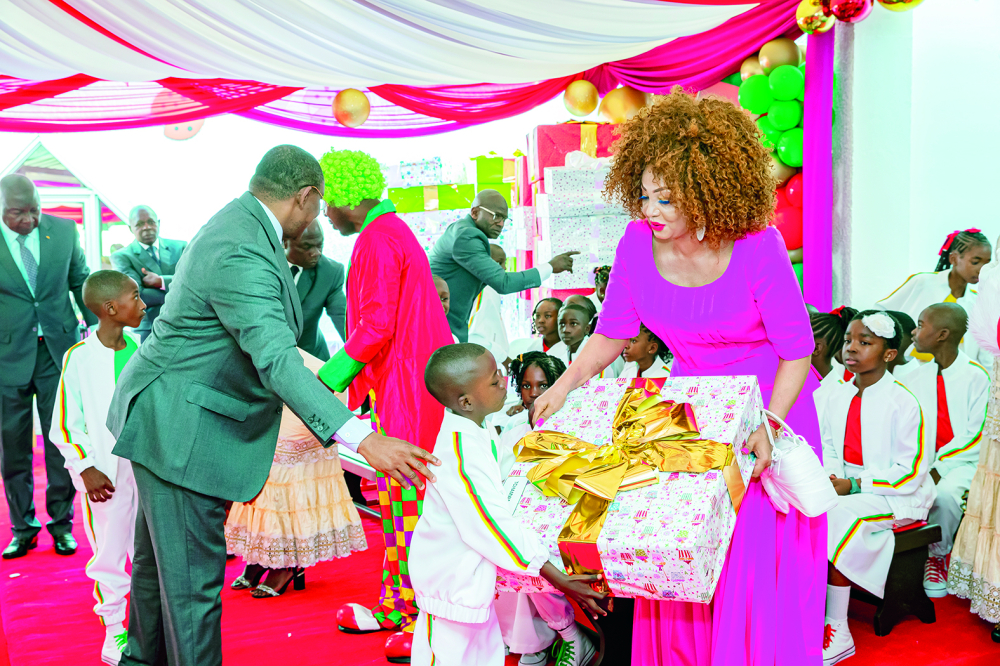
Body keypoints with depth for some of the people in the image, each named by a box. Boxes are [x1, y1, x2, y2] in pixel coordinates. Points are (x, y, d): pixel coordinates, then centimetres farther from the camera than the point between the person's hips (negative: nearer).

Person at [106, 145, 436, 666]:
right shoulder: (241, 256, -27)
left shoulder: (239, 223, 8)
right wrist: (360, 437, -45)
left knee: (159, 559, 26)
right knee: (193, 577, -1)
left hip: (169, 420, 11)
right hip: (179, 430, -11)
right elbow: (276, 360, -38)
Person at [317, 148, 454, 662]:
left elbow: (377, 326, -22)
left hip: (402, 390, -10)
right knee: (395, 497, 15)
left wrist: (329, 379, -12)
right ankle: (393, 606, 27)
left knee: (407, 501, -4)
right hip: (400, 387, 10)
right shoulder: (396, 232, 19)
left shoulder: (377, 240, -14)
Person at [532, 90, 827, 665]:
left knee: (759, 563, 5)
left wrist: (768, 426, -26)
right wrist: (564, 388, -8)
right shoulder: (637, 244, -12)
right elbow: (612, 334, 1)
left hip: (768, 407, -3)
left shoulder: (757, 249, -23)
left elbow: (797, 353, -15)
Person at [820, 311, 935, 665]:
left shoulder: (903, 403, -13)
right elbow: (830, 447, 15)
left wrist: (854, 485, -19)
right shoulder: (838, 396, 7)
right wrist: (831, 479, -6)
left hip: (899, 496, -6)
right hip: (849, 490, 6)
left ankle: (837, 632, -19)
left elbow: (911, 472, -15)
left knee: (840, 516, -31)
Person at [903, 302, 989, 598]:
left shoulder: (976, 376, -5)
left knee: (945, 492, -33)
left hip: (963, 462, -4)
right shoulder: (914, 379, 9)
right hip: (923, 465, 4)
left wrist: (938, 468, -18)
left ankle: (937, 555, -7)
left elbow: (976, 436, -10)